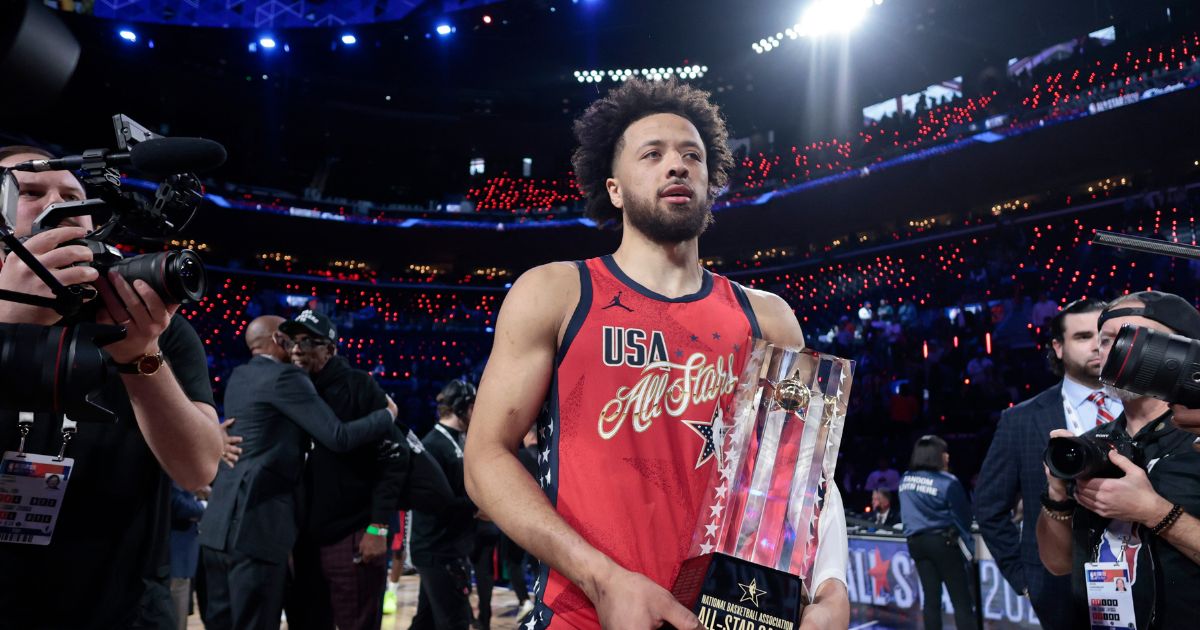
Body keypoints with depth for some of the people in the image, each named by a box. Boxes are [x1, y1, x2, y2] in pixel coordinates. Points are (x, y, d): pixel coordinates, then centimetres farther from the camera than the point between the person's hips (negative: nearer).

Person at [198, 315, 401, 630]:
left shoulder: (238, 377, 14)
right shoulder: (285, 377, -11)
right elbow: (339, 437, -16)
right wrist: (388, 413, -1)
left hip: (221, 521, 9)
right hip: (257, 526, -9)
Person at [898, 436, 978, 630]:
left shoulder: (905, 480, 5)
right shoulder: (947, 482, -11)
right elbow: (963, 516, -1)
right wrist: (967, 542, 14)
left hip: (915, 541, 5)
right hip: (943, 541, -5)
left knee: (930, 597, 10)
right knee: (961, 600, 1)